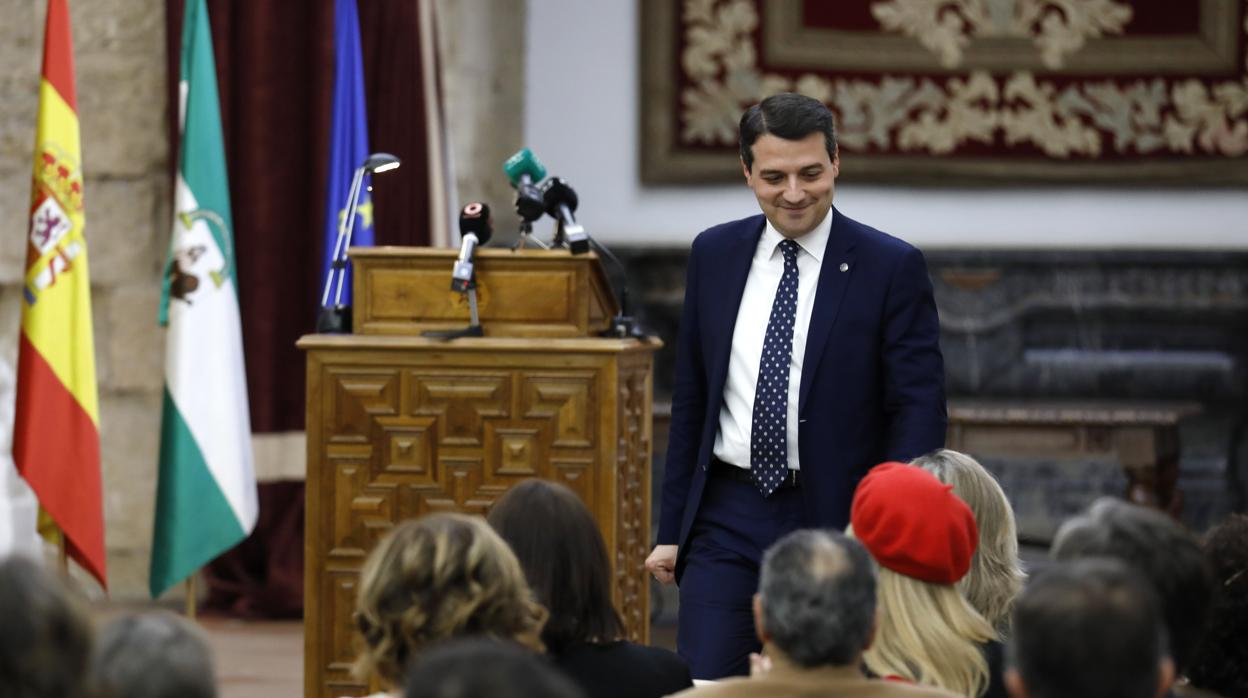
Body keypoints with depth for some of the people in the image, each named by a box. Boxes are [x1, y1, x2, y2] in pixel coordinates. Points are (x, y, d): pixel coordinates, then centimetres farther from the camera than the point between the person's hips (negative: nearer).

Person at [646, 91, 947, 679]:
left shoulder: (892, 268, -5)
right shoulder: (713, 254, 7)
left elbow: (920, 410, -7)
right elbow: (690, 399, 12)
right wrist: (671, 529, 11)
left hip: (836, 521, -3)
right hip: (727, 518, 3)